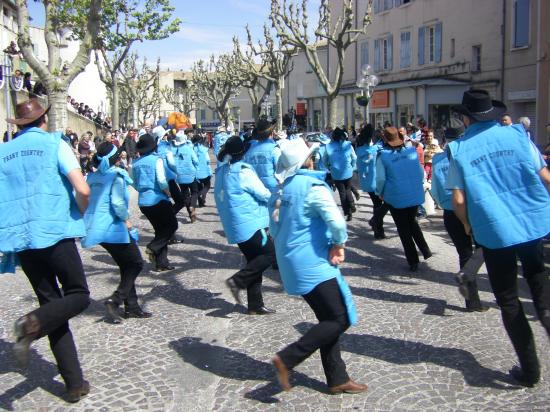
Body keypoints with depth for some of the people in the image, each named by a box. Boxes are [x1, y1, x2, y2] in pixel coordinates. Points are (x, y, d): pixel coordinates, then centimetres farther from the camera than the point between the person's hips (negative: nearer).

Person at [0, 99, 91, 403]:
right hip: (55, 233, -5)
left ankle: (74, 383, 11)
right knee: (79, 295, 11)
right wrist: (81, 213, 6)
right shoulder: (55, 144, -3)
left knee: (52, 304, 12)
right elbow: (82, 189, -13)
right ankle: (33, 323, -19)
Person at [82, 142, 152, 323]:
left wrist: (90, 220, 16)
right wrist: (126, 220, -8)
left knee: (126, 266, 17)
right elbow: (117, 202, -22)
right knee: (136, 263, 6)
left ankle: (131, 306, 18)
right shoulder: (116, 175, -12)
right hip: (114, 228, -8)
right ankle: (115, 300, -6)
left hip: (96, 228, 8)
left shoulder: (92, 177, 9)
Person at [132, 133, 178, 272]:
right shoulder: (156, 159, -10)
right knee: (172, 225, 11)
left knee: (160, 229, 16)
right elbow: (161, 180, -20)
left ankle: (161, 263, 14)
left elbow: (135, 184, 13)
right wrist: (168, 192, -5)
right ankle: (153, 247, -7)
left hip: (143, 201, 6)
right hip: (158, 199, -6)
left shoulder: (136, 163, 7)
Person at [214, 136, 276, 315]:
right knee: (269, 254, -1)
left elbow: (220, 197, 17)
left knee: (254, 260, 13)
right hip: (249, 222, -8)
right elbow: (263, 194, -9)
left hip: (233, 225, 8)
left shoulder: (221, 171, 9)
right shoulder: (243, 171, -14)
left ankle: (255, 305, 14)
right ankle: (237, 280, -9)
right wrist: (271, 195, 12)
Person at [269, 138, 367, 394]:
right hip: (313, 263, -9)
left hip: (291, 263, 9)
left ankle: (337, 379, 20)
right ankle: (288, 358, -5)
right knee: (340, 320, -2)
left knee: (329, 320, 15)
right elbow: (336, 221, -26)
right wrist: (339, 246, -9)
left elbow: (275, 229, 18)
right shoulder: (313, 186, -14)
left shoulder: (280, 192, 10)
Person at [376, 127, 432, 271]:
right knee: (411, 221, 26)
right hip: (415, 195, 3)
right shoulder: (412, 151, -2)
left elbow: (381, 179, -10)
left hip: (396, 197, -3)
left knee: (403, 228, 9)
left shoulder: (383, 156, -11)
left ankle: (413, 262, 12)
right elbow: (421, 173, 4)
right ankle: (425, 250, 16)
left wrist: (380, 193, 7)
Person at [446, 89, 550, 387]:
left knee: (508, 299, 11)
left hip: (493, 229, -2)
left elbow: (459, 200, -9)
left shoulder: (458, 150, -5)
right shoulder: (517, 134, 0)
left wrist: (468, 225, 10)